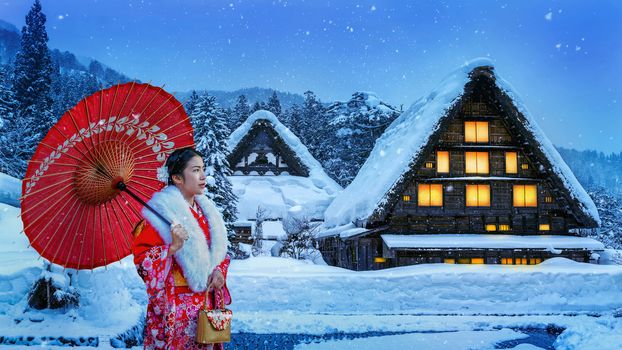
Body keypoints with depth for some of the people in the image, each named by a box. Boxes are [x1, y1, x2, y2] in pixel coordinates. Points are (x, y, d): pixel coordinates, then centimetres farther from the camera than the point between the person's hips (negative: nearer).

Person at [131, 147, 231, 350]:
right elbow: (141, 258, -14)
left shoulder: (205, 210, 9)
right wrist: (173, 247, -27)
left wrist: (219, 271, -1)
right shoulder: (161, 212, -12)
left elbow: (218, 249, 18)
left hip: (206, 301, 6)